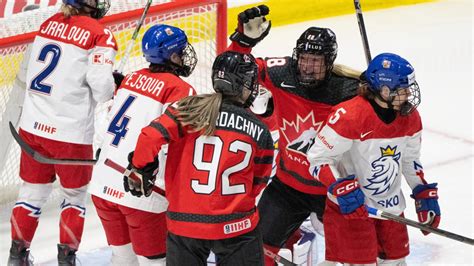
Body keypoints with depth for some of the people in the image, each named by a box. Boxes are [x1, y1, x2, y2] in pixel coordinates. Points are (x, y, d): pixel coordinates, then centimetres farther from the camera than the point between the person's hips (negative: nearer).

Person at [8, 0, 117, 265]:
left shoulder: (49, 24, 7)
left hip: (32, 125, 5)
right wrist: (114, 88, 2)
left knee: (33, 192, 18)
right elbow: (101, 86, -19)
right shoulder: (100, 35, -12)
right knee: (75, 195, 15)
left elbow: (25, 75, 14)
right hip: (70, 132, -5)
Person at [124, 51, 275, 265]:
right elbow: (258, 183, 8)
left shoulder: (189, 110, -6)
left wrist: (139, 169, 3)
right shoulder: (259, 132, -3)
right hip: (236, 226, -1)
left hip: (183, 223, 1)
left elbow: (151, 136, -13)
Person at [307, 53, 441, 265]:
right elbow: (317, 159, -19)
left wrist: (425, 194, 10)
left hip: (391, 207, 7)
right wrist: (341, 189, -28)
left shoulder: (410, 117, -2)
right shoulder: (350, 116, -24)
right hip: (349, 206, -7)